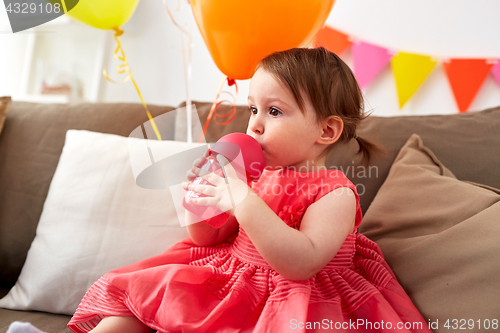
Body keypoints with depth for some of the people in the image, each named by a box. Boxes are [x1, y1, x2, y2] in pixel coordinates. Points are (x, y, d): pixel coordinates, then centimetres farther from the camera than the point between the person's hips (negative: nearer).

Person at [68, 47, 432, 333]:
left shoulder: (334, 194, -15)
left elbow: (302, 264, -30)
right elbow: (209, 239, 10)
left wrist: (244, 202, -34)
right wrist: (198, 200, -12)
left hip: (290, 301, -6)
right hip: (228, 282, 7)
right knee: (133, 294, 2)